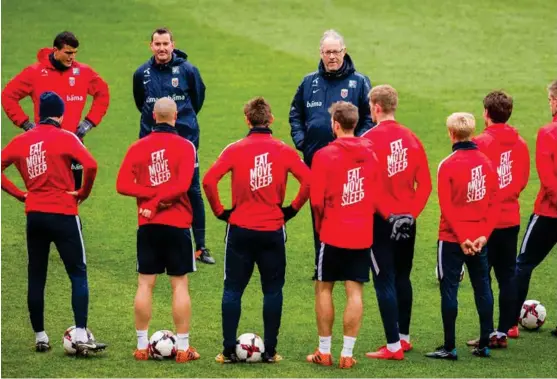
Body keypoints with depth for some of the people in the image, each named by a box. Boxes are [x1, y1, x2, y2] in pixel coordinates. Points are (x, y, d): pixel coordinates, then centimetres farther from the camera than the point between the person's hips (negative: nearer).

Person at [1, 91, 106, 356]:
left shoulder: (21, 141, 6)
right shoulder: (64, 138, -8)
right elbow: (90, 165, -20)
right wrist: (83, 193, -5)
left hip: (34, 214, 4)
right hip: (63, 214, -4)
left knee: (36, 277, 12)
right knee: (78, 274, 1)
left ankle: (40, 337, 15)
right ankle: (81, 336, -10)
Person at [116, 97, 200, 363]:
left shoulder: (137, 148, 3)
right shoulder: (184, 146, -6)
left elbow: (123, 185, -4)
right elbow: (182, 185, -17)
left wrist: (151, 197, -6)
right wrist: (157, 202, -11)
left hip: (148, 225, 3)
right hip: (177, 224, -3)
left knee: (145, 285, 7)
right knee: (180, 285, 2)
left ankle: (142, 346, 9)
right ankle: (183, 348, 2)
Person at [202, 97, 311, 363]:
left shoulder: (235, 150, -4)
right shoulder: (283, 150, -2)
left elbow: (209, 180, -14)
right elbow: (308, 180, -10)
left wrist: (220, 211, -2)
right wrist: (292, 209, 2)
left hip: (240, 230, 0)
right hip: (273, 231, 0)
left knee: (233, 290, 7)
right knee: (273, 290, 10)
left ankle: (229, 351, 3)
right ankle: (270, 351, 8)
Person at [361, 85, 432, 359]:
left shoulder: (368, 139, -13)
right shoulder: (411, 138, 3)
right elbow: (424, 184, 2)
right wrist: (412, 212, 4)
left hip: (380, 220, -6)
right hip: (407, 220, 6)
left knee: (384, 282, -1)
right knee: (402, 278, 19)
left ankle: (393, 346, -3)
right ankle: (404, 337, 29)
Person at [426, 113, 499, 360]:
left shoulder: (448, 165, -12)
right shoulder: (486, 162, 2)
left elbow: (447, 207, -15)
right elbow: (494, 203, 1)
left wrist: (461, 237, -12)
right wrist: (484, 234, -1)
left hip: (452, 238, -5)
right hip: (479, 238, 5)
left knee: (449, 289, 1)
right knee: (482, 288, 11)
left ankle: (449, 347, 1)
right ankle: (484, 344, 15)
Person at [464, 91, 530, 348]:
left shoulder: (481, 143, -13)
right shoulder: (520, 143, 3)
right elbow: (524, 179, 9)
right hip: (511, 218, 5)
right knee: (507, 276, 10)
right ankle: (503, 333, 11)